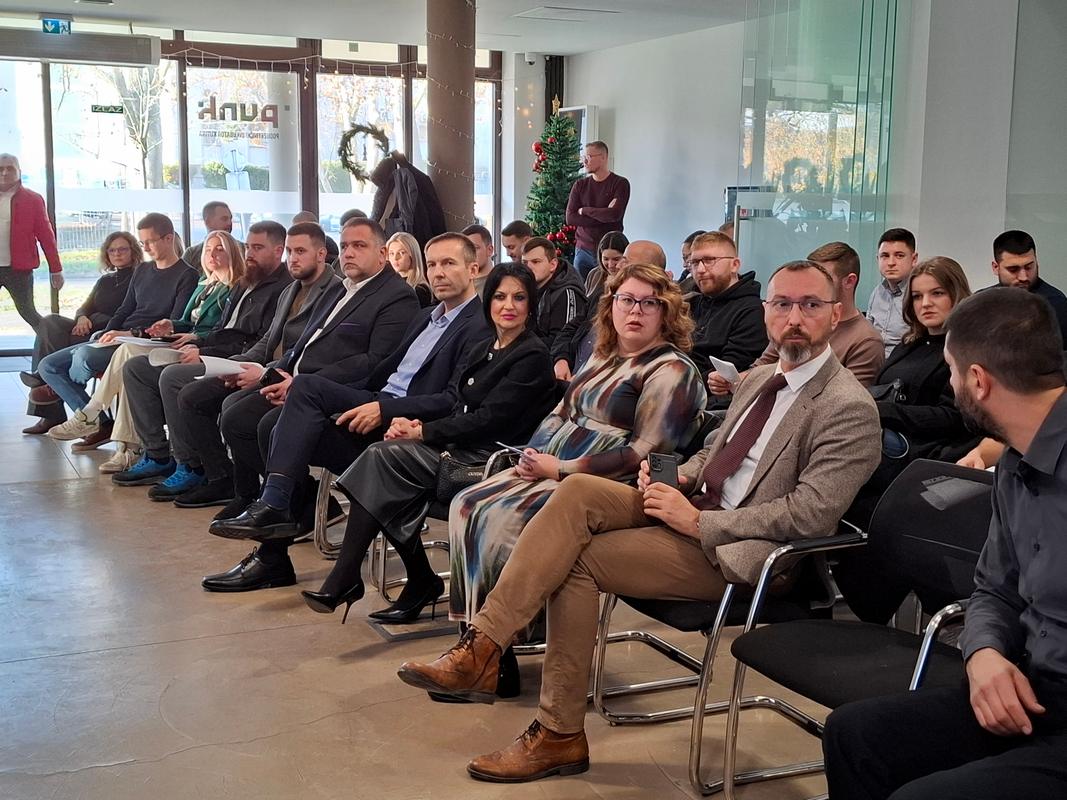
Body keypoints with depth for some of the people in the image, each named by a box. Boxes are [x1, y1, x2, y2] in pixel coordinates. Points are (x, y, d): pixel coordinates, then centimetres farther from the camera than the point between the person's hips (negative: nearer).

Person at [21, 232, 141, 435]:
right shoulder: (105, 280, 28)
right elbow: (84, 308, 19)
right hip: (90, 330, 7)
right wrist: (82, 318, -5)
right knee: (49, 323, -20)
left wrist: (93, 322, -16)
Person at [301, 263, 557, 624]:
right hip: (460, 447, 8)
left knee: (382, 458, -22)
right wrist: (415, 424, -6)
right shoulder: (483, 349, 18)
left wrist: (422, 432, -13)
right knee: (381, 457, -20)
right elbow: (451, 403, 15)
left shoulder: (532, 356, -8)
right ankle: (421, 581, -11)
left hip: (490, 456, -8)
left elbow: (488, 419, -16)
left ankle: (344, 579, -18)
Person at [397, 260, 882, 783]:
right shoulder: (762, 378, 14)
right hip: (696, 507, 8)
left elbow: (810, 514, -20)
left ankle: (559, 736, -7)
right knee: (578, 491, -17)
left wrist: (697, 521, -19)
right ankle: (482, 649, -22)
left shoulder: (849, 410, -13)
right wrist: (675, 478, 2)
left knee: (577, 559, -17)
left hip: (733, 549, -8)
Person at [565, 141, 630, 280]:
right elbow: (570, 218, -2)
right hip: (583, 249, 3)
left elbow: (615, 214, -16)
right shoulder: (580, 185, 9)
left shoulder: (620, 184, -2)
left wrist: (584, 210, -5)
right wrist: (603, 216, -10)